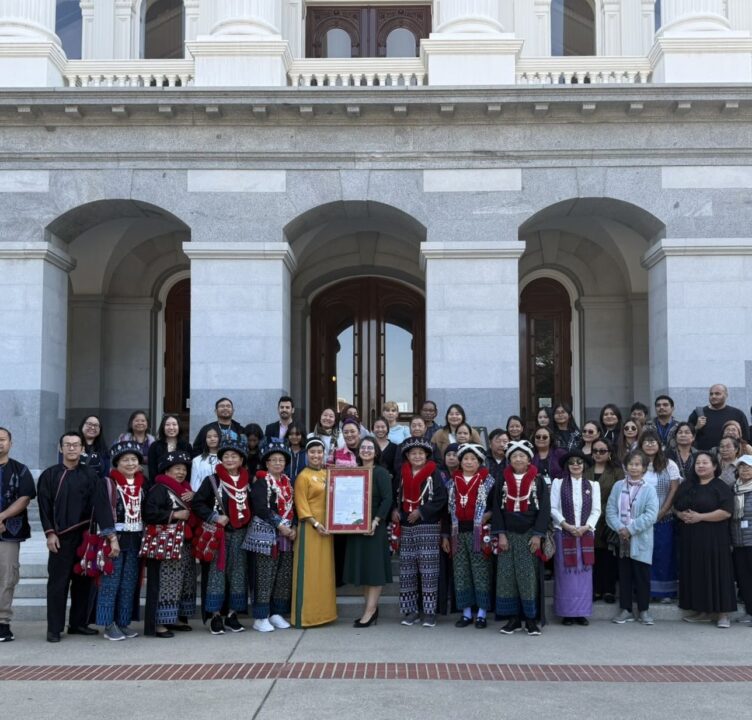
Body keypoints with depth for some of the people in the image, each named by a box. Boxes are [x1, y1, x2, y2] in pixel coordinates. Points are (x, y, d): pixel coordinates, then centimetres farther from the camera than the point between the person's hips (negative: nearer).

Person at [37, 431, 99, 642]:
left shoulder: (90, 475, 8)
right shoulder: (50, 475, 4)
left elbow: (96, 505, 5)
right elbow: (44, 506, 0)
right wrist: (50, 533, -8)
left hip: (85, 535, 2)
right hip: (61, 537, -2)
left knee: (83, 580, 6)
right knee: (58, 582, -2)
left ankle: (78, 623, 16)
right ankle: (54, 628, 3)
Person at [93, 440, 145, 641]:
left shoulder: (142, 484, 10)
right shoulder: (107, 483, -6)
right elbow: (103, 512, -13)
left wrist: (146, 538, 7)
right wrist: (113, 539, -18)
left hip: (135, 540, 5)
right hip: (114, 538, -5)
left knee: (130, 584, 8)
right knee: (110, 583, -4)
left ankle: (123, 622, 16)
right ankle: (109, 625, 2)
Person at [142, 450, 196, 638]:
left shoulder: (185, 488, 17)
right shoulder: (159, 489, -10)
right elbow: (149, 513, -21)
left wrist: (193, 497, 5)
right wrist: (174, 515, -19)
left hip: (185, 543, 9)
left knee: (184, 581, 12)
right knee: (165, 582, -10)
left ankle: (177, 617, 21)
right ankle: (159, 623, -6)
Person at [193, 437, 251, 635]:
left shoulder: (247, 481, 9)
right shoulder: (212, 480, -3)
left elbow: (251, 505, 20)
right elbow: (197, 503, -8)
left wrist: (247, 521, 5)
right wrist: (215, 517, -15)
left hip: (239, 533, 4)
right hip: (218, 533, -4)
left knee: (237, 572, 6)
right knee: (217, 571, -4)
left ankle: (232, 614, 15)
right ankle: (215, 616, 2)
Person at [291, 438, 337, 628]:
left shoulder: (327, 474, 13)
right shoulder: (303, 477, -7)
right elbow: (301, 505, -11)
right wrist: (315, 524, -19)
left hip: (327, 526, 7)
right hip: (310, 527, -7)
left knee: (325, 569, 10)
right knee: (310, 570, -4)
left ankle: (324, 611, 18)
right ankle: (306, 614, 1)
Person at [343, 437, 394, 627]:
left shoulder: (381, 473, -6)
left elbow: (387, 499, -13)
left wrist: (376, 521, -21)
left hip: (374, 526, -7)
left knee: (374, 567, -4)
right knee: (362, 567, 8)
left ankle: (371, 610, -2)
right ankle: (370, 608, 15)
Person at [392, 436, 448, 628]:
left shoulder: (434, 474, -2)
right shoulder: (402, 474, 11)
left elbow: (441, 499, -9)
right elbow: (396, 496, 19)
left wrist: (421, 512, -14)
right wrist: (395, 510, 0)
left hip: (428, 527, -4)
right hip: (406, 528, 4)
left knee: (428, 570, -5)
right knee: (407, 570, 4)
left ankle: (429, 611, -1)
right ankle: (411, 610, 11)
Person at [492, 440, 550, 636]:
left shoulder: (538, 481, 1)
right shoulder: (503, 481, 7)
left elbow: (544, 509, -2)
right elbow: (497, 508, 5)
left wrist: (538, 535, -10)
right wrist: (500, 534, -4)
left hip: (529, 534, -2)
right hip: (508, 534, 2)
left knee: (528, 576, -5)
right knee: (506, 575, -1)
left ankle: (530, 618, 3)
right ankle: (513, 618, 6)